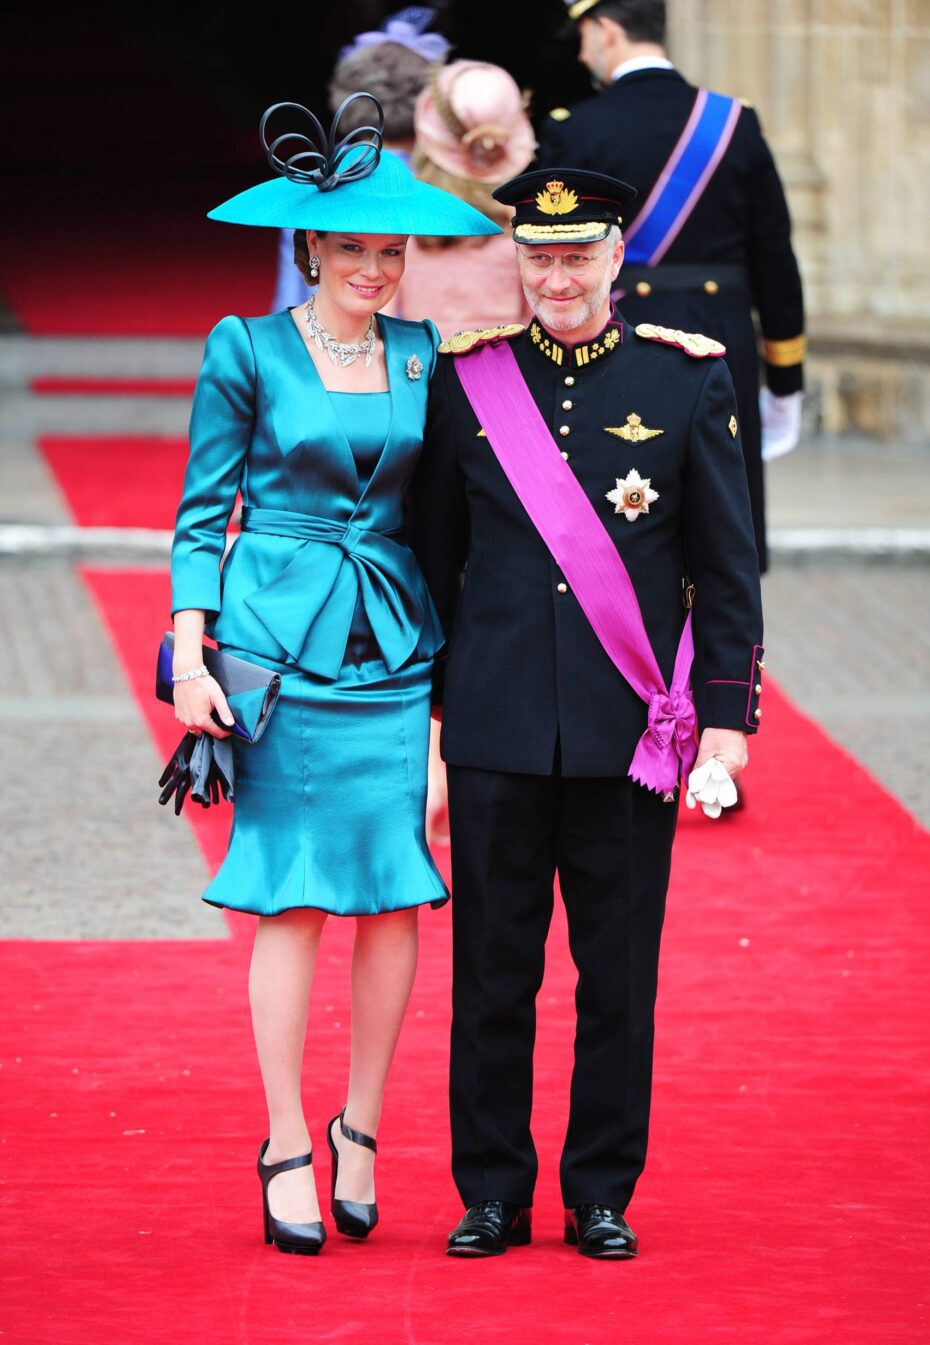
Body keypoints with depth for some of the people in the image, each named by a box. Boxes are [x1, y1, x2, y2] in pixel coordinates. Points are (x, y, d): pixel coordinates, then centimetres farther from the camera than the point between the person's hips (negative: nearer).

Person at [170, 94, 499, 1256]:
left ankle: (360, 1126, 14)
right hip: (280, 639, -3)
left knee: (396, 893, -1)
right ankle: (287, 1146, 5)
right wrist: (191, 649, -7)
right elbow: (203, 512, 2)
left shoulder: (426, 355, 9)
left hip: (397, 648, 3)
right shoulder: (247, 351, 1)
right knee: (293, 896, -3)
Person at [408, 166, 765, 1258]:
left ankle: (602, 1194, 15)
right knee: (491, 971, 4)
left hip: (630, 728, -1)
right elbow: (430, 556, 11)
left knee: (619, 975, 4)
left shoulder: (686, 380, 2)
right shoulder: (465, 379, 5)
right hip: (498, 729, 1)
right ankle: (492, 1194, 14)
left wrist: (727, 716, -1)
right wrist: (423, 706, 8)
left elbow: (728, 567, 4)